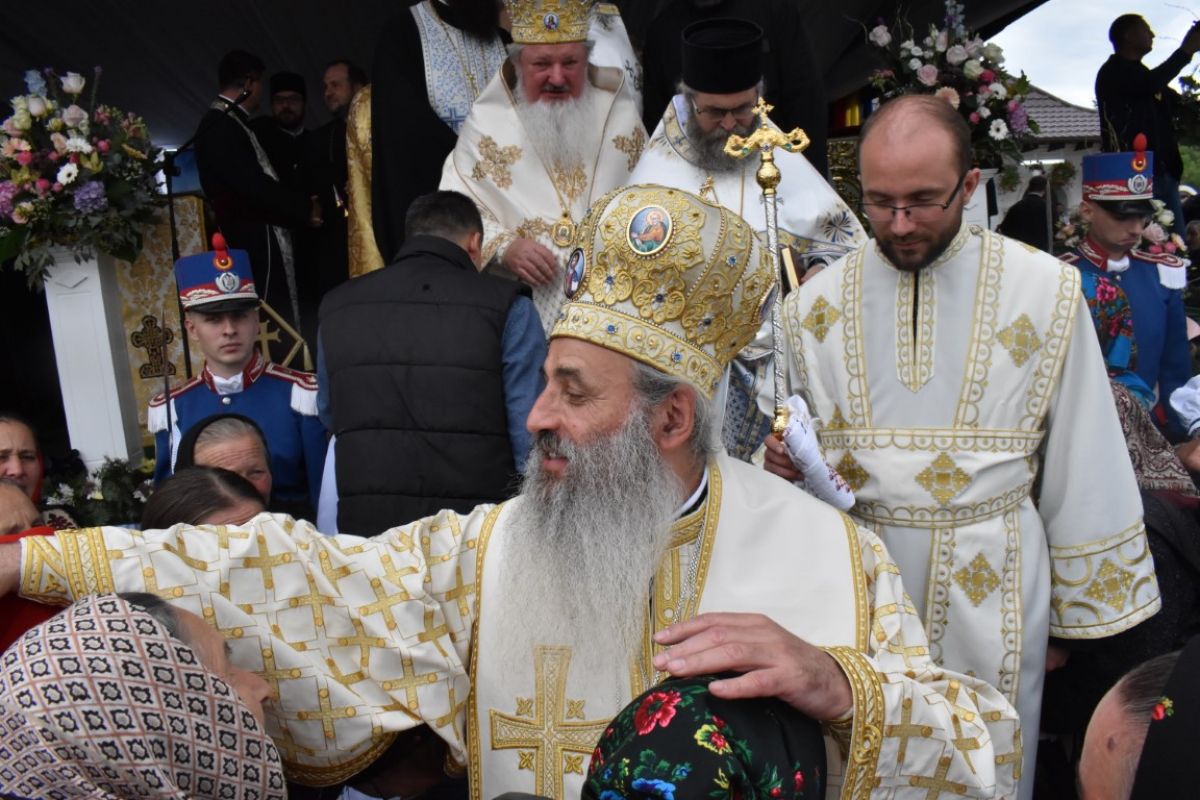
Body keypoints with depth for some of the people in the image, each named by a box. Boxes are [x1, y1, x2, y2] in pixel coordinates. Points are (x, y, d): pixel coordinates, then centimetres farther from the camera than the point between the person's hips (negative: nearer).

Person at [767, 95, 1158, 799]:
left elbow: (1084, 470, 1)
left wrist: (1082, 608, 4)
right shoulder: (816, 303, 1)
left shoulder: (1045, 292, -3)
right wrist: (784, 460, -13)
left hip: (990, 589, -1)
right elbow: (792, 444, 10)